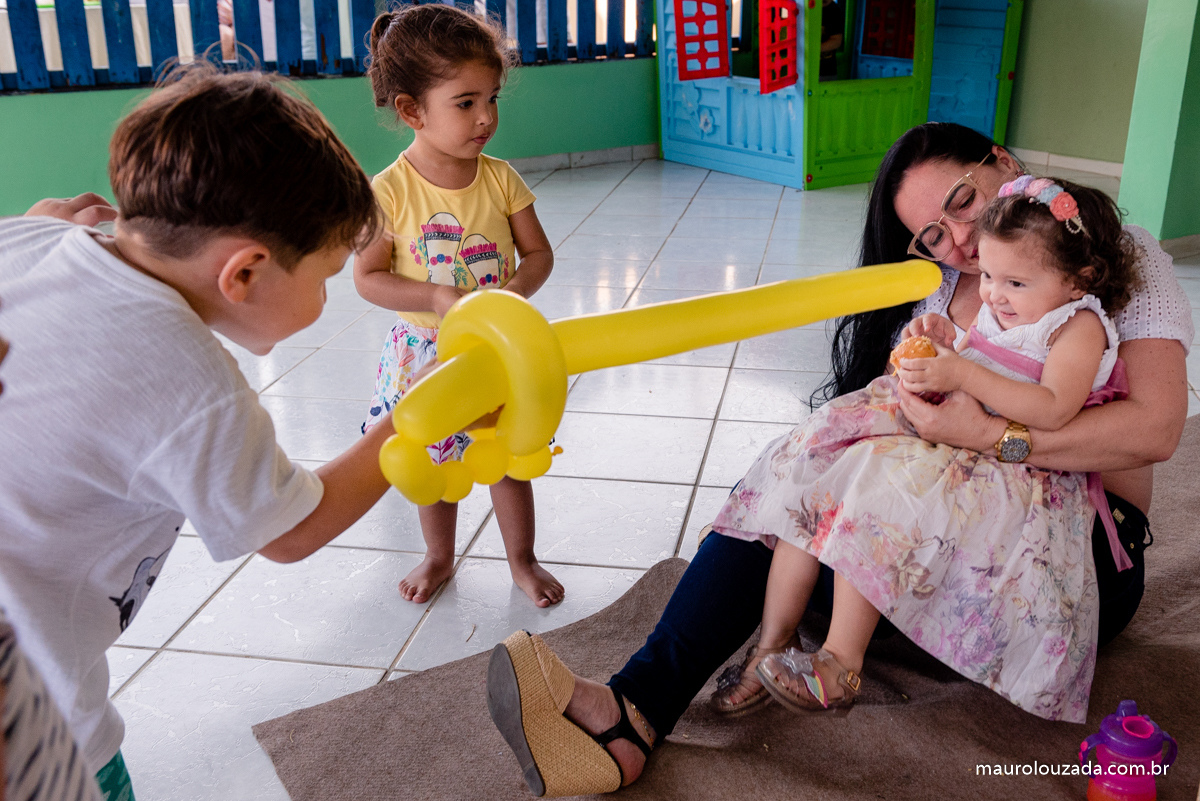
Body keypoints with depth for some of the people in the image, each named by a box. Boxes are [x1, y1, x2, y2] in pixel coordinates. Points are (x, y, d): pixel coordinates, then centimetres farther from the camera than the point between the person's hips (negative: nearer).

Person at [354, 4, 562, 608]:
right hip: (427, 350, -1)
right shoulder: (390, 190, -16)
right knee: (435, 462, 17)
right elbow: (368, 277, -12)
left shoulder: (501, 179, -8)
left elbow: (539, 252, -2)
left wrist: (514, 290, -22)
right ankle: (439, 557, 41)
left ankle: (522, 560, 35)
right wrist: (438, 298, -24)